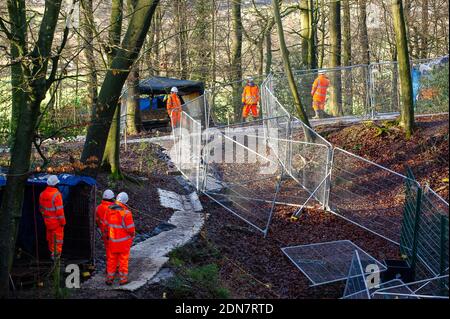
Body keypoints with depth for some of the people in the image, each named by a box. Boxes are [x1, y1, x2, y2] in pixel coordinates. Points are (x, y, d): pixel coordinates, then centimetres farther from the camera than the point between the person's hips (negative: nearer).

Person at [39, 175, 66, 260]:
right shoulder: (56, 194, -21)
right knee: (58, 236, 3)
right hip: (56, 220, -7)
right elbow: (59, 210, -21)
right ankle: (56, 253, 3)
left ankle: (51, 251, 34)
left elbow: (41, 208, 11)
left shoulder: (42, 194, 1)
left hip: (47, 220, 7)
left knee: (50, 236, 21)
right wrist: (62, 221, -13)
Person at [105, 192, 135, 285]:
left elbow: (106, 224, 5)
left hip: (112, 240, 4)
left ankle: (109, 279, 21)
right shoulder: (126, 212, -21)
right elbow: (130, 228, -17)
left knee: (111, 259, 15)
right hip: (124, 240, -4)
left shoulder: (109, 210, -6)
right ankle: (123, 279, 17)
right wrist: (132, 235, 3)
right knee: (123, 259, 10)